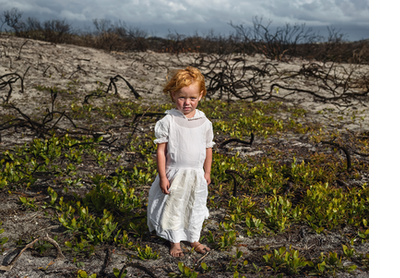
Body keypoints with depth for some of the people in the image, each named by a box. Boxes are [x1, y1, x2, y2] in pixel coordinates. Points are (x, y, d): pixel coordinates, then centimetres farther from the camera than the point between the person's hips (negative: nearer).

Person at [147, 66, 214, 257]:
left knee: (196, 208, 17)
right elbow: (161, 150, -10)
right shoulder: (168, 121, -13)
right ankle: (175, 242, 29)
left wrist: (207, 173, 10)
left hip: (197, 175, 3)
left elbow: (208, 148, 7)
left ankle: (194, 239, 37)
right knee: (173, 208, 10)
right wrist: (163, 176, -11)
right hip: (175, 174, -3)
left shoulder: (204, 122, -3)